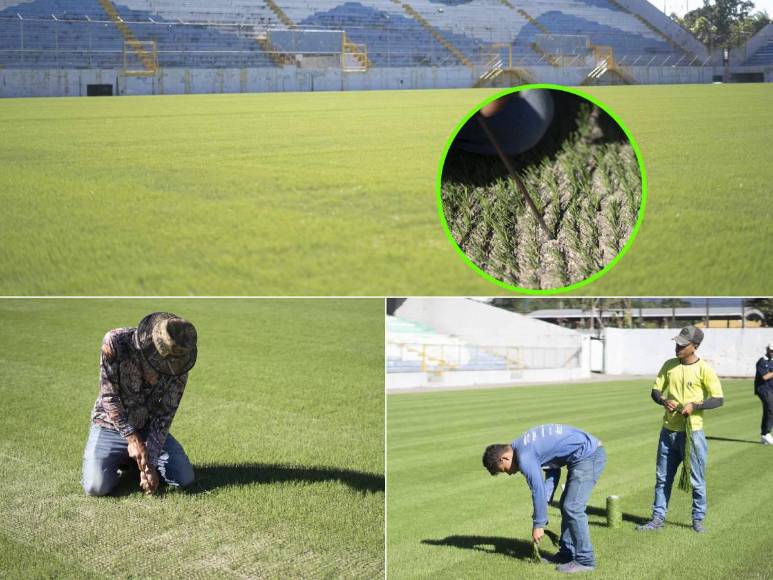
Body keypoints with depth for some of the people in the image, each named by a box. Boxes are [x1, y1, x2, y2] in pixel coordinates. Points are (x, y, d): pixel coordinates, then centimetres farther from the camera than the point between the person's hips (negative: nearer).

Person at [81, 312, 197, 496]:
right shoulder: (115, 342, -27)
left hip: (148, 428, 2)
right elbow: (109, 395, -23)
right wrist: (132, 438, -28)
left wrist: (151, 463, -21)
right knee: (96, 487, -22)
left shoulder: (178, 366, -18)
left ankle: (137, 460, 16)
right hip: (110, 426, -2)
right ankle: (120, 460, 11)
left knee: (184, 479, -10)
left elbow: (163, 416, -14)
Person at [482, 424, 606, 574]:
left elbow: (538, 491, -12)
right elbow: (553, 470, 18)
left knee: (573, 508, -9)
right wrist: (542, 506, 10)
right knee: (566, 505, 14)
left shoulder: (525, 458, -15)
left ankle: (585, 561, -3)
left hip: (588, 455, -10)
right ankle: (567, 553, 19)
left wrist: (538, 525, 0)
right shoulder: (525, 444, 14)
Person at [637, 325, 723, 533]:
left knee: (697, 479, 3)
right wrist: (664, 401, -11)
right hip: (668, 431, 5)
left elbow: (718, 399, -10)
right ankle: (658, 518, 19)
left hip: (692, 432, -5)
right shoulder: (669, 365, 6)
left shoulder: (704, 369, -9)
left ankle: (698, 520, 16)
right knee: (662, 477, 11)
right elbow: (655, 391, 10)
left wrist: (694, 406, -21)